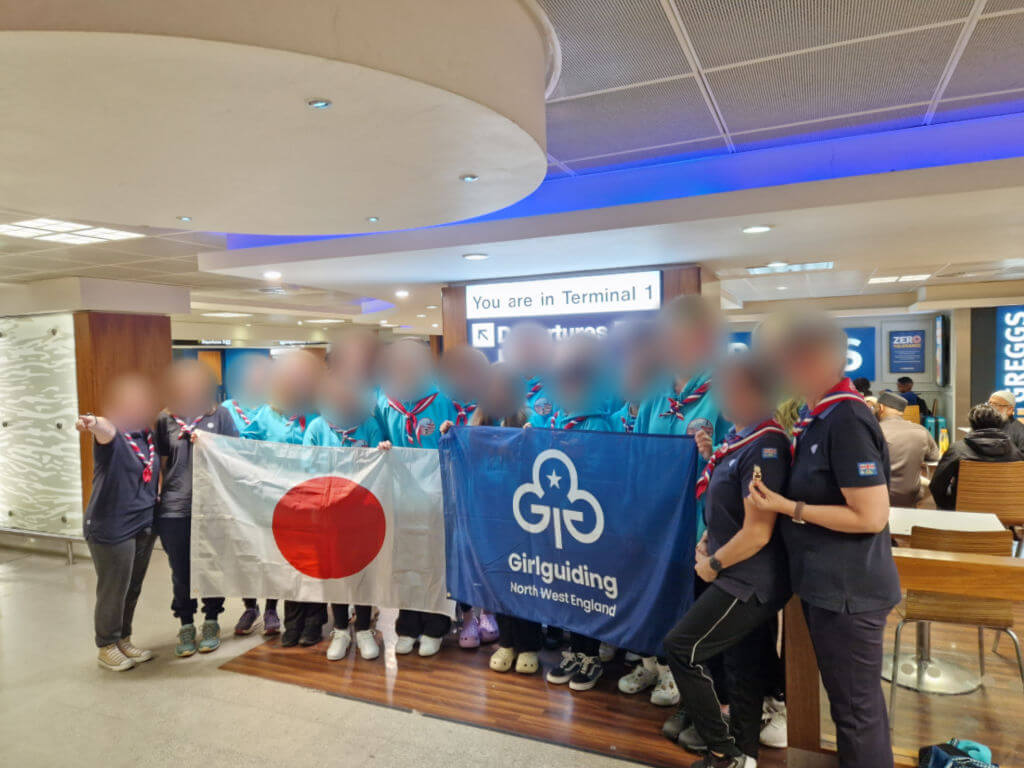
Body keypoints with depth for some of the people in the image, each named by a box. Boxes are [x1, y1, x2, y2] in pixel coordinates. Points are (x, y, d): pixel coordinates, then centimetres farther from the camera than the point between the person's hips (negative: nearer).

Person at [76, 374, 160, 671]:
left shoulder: (148, 435, 4)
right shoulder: (113, 434, -16)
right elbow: (105, 428, -39)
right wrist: (91, 423, -63)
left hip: (144, 525, 7)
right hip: (111, 528, -7)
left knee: (133, 589, 19)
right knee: (113, 591, 6)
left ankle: (124, 640, 37)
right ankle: (106, 648, 26)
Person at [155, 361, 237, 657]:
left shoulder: (219, 415, -1)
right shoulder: (166, 419, 4)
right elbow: (161, 464, 9)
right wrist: (157, 497, 5)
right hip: (174, 510, 1)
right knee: (181, 572, 11)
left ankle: (211, 623, 30)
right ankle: (186, 626, 29)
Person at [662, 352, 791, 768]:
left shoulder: (764, 447, -22)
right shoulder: (739, 438, 7)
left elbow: (757, 533, -24)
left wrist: (712, 565, -12)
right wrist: (706, 542, 3)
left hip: (749, 580, -9)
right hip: (746, 578, 9)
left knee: (680, 647, -3)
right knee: (745, 665, 17)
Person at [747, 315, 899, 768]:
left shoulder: (846, 420, -22)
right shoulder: (820, 416, 7)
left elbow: (871, 517, -24)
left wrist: (788, 508, -21)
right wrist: (776, 489, 2)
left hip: (848, 588, -9)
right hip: (828, 583, 9)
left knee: (855, 706, 8)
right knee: (852, 698, 24)